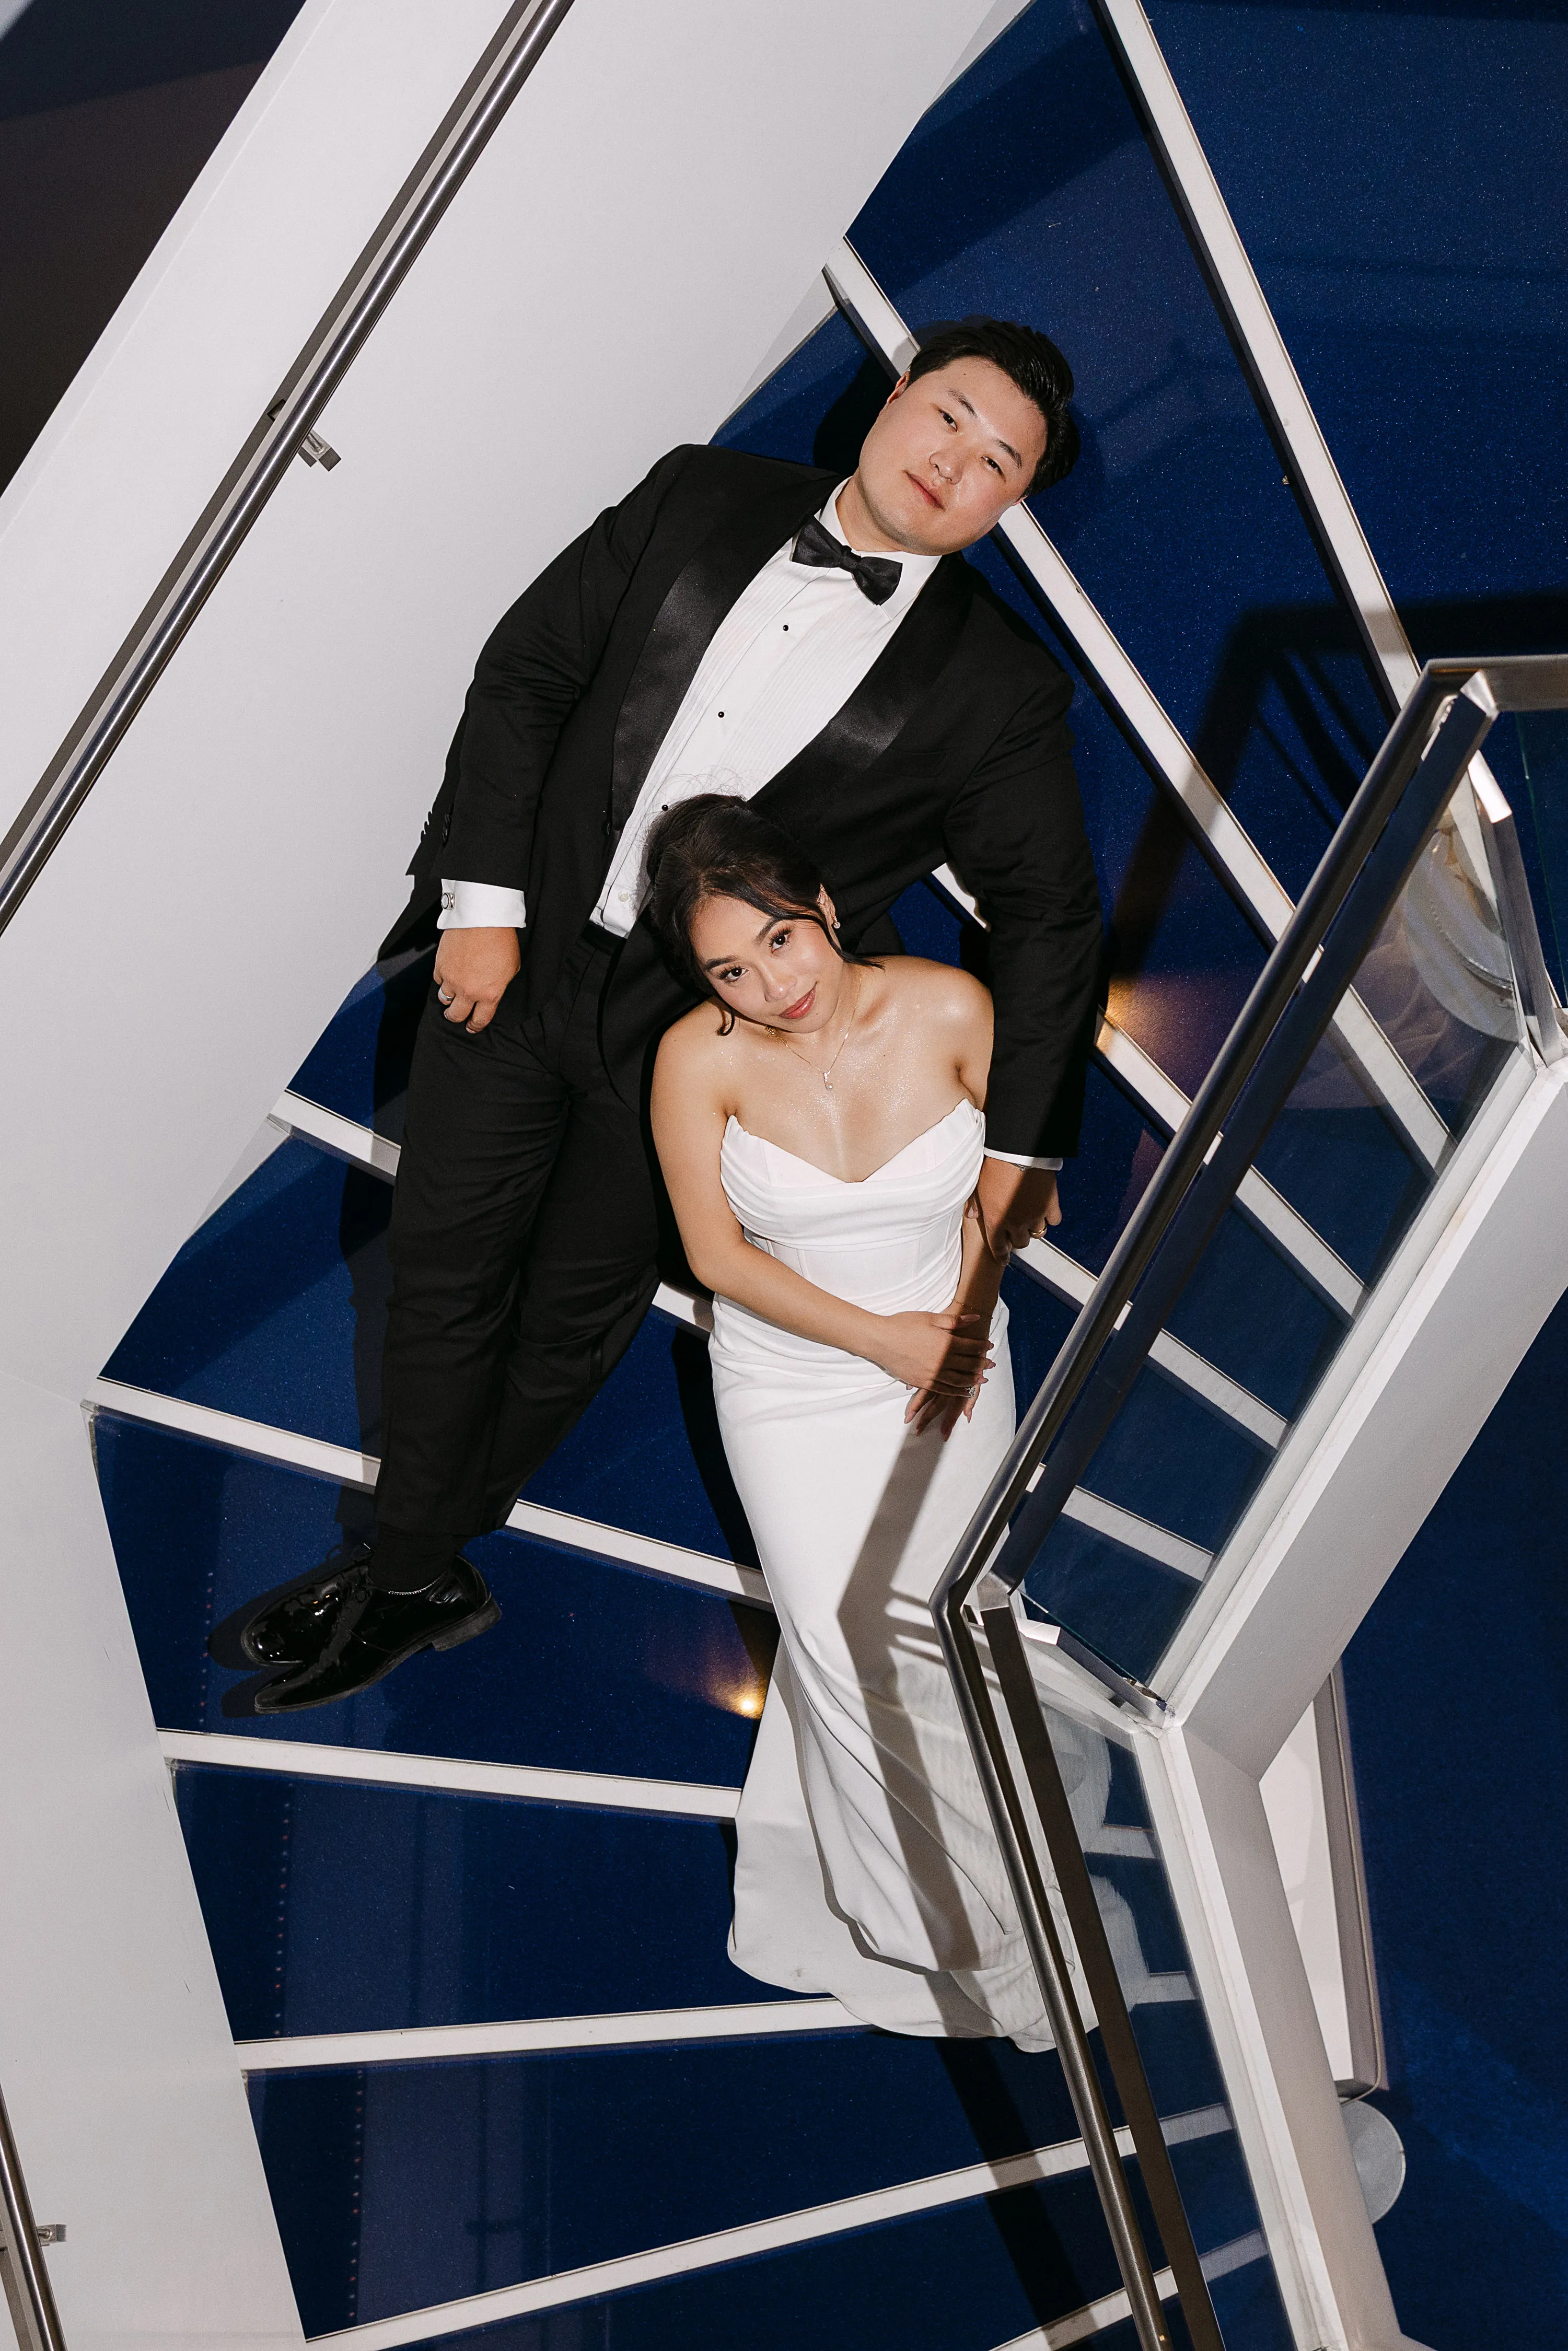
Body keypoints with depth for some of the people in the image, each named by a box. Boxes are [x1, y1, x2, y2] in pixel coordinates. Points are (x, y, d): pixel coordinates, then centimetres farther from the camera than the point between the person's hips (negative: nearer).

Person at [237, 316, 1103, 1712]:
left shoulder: (998, 691, -9)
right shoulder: (701, 503, -2)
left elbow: (1050, 918, -3)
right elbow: (529, 668, 1)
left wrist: (1024, 1147, -4)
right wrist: (484, 899, -6)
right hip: (521, 954, 3)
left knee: (575, 1310, 12)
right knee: (445, 1272, 10)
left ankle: (420, 1554, 35)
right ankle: (420, 1576, 29)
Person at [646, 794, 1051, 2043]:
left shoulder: (949, 1008, -19)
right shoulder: (701, 1059, -21)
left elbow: (1007, 1163, -1)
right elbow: (716, 1253, -11)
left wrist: (969, 1318, -9)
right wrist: (880, 1337, -13)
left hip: (949, 1364, 1)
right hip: (793, 1381, -1)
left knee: (938, 1626, 0)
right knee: (847, 1641, -4)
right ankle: (948, 1936, 17)